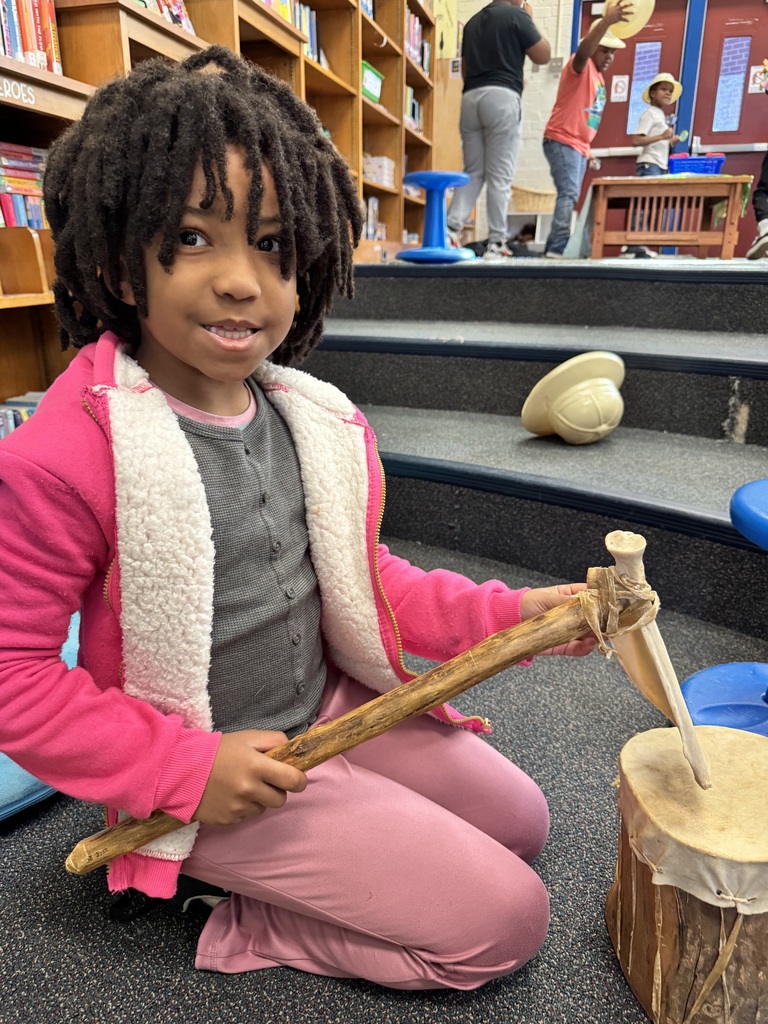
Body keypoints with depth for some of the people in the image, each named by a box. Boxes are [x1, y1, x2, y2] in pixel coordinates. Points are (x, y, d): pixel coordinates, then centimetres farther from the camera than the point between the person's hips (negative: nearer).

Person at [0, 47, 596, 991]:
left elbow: (365, 578, 5)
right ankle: (245, 929, 12)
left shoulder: (315, 419, -3)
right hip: (212, 774, -7)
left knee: (519, 822, 20)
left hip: (337, 706, 7)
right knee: (506, 921, -4)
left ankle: (269, 874, 22)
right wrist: (186, 771, -21)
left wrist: (510, 613, -7)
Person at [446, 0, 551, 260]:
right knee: (499, 176, -6)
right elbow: (543, 56, 6)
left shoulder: (473, 21, 21)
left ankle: (451, 228, -9)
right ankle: (496, 242, -7)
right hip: (501, 97, -6)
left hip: (470, 98, 6)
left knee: (473, 172, 8)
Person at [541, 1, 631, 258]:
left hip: (579, 146, 10)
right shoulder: (581, 66, -7)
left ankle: (554, 248, 12)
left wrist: (587, 148, 20)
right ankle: (558, 247, -30)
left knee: (570, 197, 9)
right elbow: (582, 52, -31)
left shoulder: (598, 77, 18)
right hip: (561, 141, -10)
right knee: (569, 193, -23)